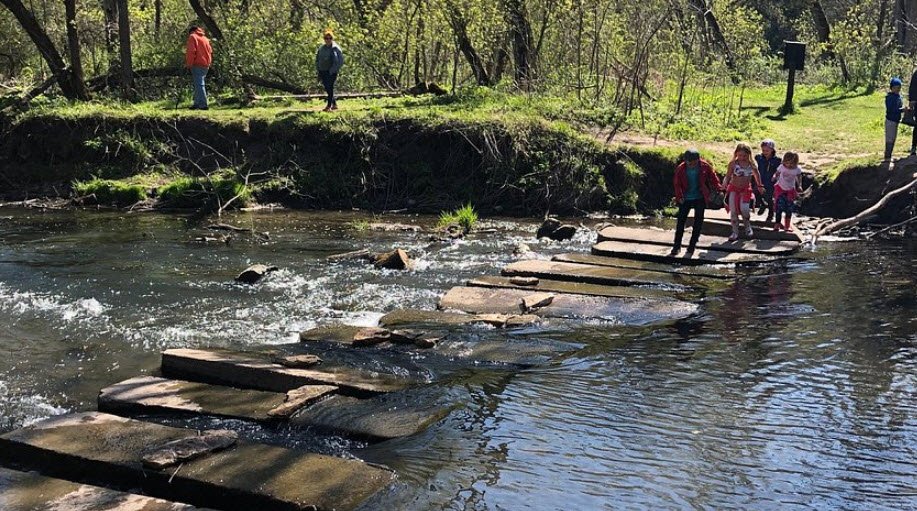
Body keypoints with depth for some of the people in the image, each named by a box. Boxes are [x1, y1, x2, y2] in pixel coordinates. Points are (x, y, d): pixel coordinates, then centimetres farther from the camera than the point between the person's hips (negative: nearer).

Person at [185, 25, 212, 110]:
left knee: (199, 85, -8)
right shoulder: (205, 38, 19)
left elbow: (191, 52, -12)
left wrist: (189, 64, -8)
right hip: (206, 65, 7)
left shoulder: (192, 37, -2)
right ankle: (197, 103, 16)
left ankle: (203, 105, -14)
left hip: (197, 65, -7)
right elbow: (210, 51, 17)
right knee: (199, 84, 15)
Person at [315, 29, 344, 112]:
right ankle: (334, 104, 23)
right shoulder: (321, 48, 8)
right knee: (326, 88, 10)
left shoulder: (336, 48, -9)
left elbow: (340, 61, -13)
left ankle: (329, 106, -1)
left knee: (330, 88, -8)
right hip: (323, 72, 6)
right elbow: (317, 59, 20)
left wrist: (332, 70, -16)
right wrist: (318, 69, 9)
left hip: (331, 72, -6)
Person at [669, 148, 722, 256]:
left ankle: (692, 245, 12)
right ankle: (677, 246, 6)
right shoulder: (680, 169, -10)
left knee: (698, 221, 2)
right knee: (681, 221, 0)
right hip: (685, 199, 0)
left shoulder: (705, 166, -9)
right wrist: (679, 196, -11)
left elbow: (713, 178, 1)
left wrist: (718, 189, -7)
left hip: (700, 198, 0)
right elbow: (677, 184, -2)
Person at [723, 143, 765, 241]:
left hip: (746, 189, 0)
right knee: (733, 211, -4)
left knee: (744, 209, -15)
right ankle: (735, 232, 6)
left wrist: (760, 186, 18)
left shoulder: (751, 164, -4)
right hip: (733, 188, 0)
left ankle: (748, 227, 12)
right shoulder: (733, 164, -10)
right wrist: (724, 187, -11)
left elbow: (756, 174, 13)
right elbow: (728, 177, -3)